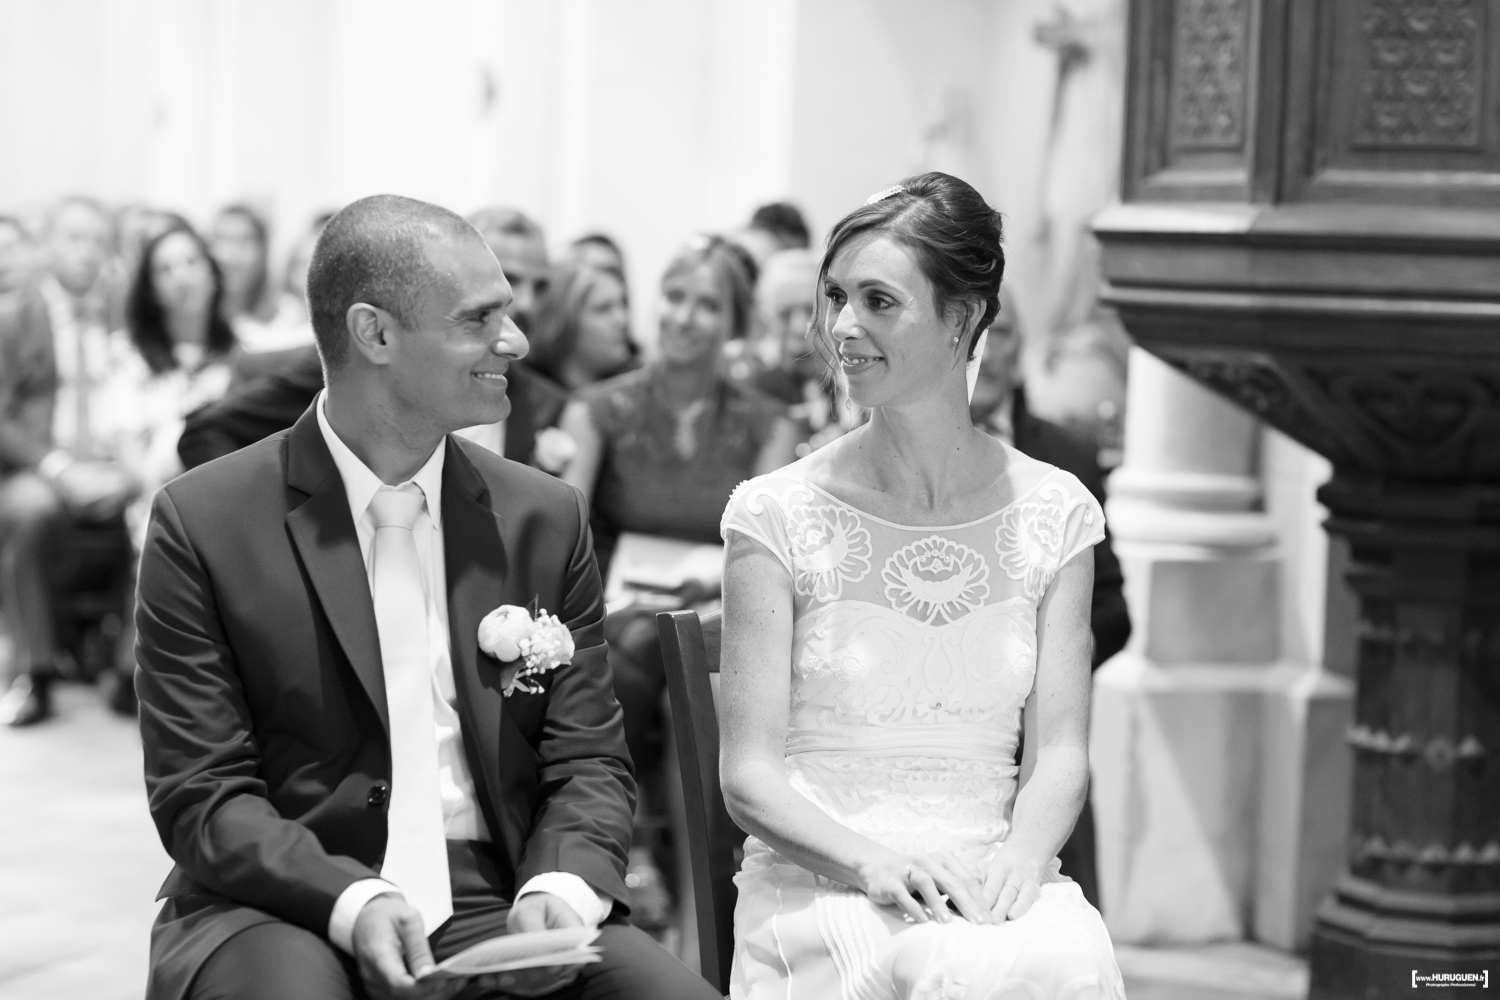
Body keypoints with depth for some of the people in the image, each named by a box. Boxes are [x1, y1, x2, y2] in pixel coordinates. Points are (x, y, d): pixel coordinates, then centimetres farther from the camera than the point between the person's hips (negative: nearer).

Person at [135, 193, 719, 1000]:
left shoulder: (545, 518, 8)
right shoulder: (203, 521, -2)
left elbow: (588, 760, 8)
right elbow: (202, 794, -4)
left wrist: (560, 886, -13)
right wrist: (350, 901, -21)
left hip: (498, 907, 4)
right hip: (286, 912, -3)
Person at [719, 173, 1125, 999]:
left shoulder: (1054, 513, 7)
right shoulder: (777, 517, 0)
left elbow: (1059, 751, 5)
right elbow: (748, 774, -2)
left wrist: (1018, 857, -16)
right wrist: (874, 860, -19)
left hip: (994, 881, 3)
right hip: (818, 884, -2)